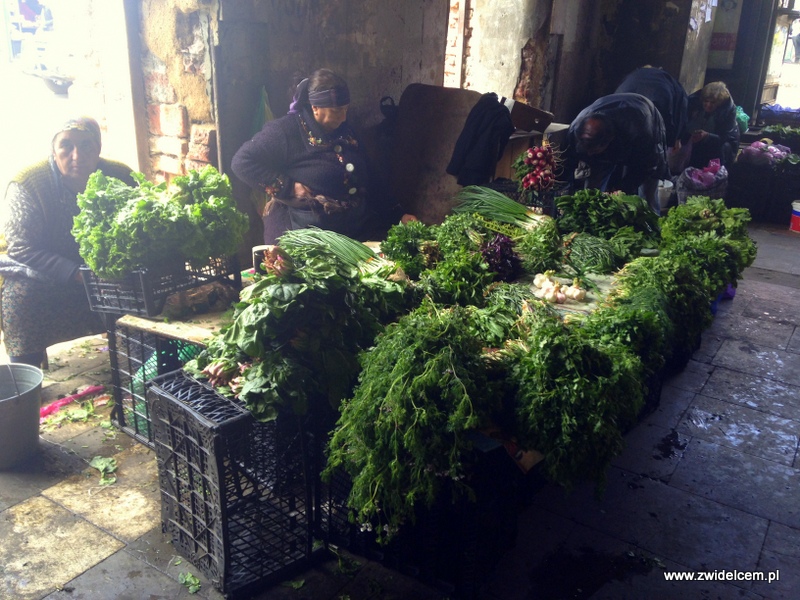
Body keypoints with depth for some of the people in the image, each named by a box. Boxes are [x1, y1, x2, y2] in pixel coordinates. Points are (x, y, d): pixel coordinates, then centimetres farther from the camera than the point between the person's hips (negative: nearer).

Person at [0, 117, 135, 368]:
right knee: (21, 295, -29)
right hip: (42, 278, -2)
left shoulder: (120, 177, -13)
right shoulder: (27, 184, -20)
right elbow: (21, 247, -20)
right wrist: (76, 273, -33)